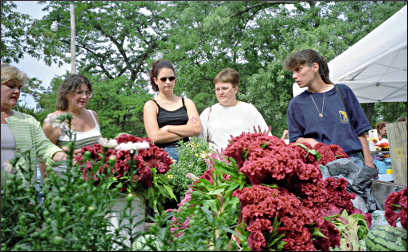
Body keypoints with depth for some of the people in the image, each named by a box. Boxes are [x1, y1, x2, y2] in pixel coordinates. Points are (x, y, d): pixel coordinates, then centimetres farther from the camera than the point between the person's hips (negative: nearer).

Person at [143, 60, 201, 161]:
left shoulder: (187, 102, 16)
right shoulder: (151, 105, 8)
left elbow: (197, 129, 2)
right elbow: (155, 137, -5)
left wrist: (168, 128, -3)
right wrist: (185, 131, -1)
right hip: (164, 153, -2)